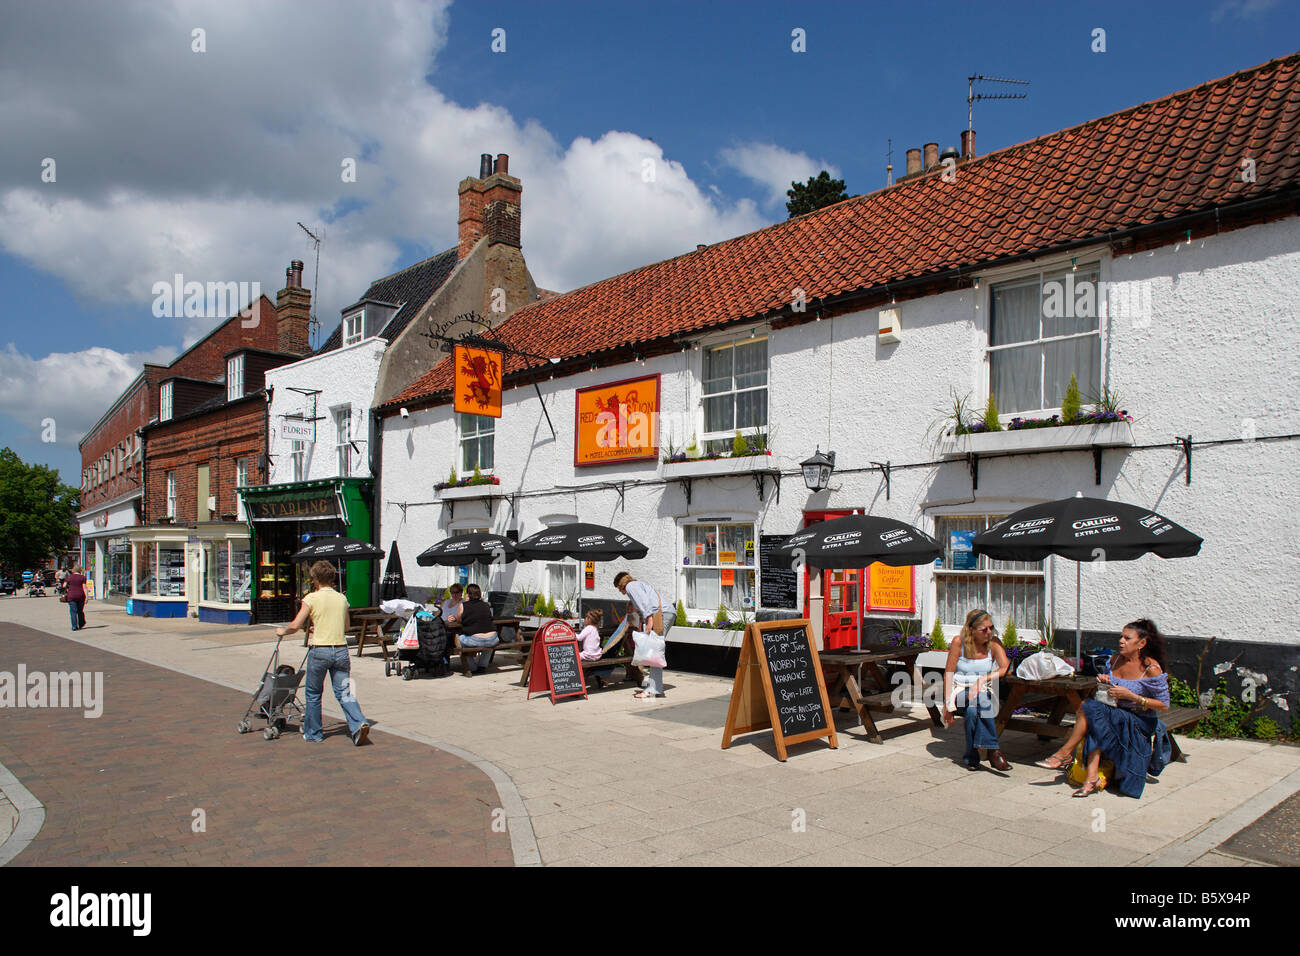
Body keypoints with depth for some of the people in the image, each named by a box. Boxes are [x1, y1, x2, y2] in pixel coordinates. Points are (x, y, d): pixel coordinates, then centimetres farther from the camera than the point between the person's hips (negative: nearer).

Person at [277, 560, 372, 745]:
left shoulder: (312, 598, -6)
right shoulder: (342, 598, 9)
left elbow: (295, 626, -6)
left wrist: (282, 631, 15)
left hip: (320, 651, -4)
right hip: (341, 650, 4)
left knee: (313, 694, 14)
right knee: (344, 692, 6)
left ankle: (312, 733, 25)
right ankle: (358, 723, -15)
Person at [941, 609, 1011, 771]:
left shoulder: (993, 643, 0)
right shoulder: (959, 643, -4)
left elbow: (1006, 669, -13)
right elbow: (948, 673, -5)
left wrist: (982, 679, -26)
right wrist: (948, 703, -13)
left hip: (984, 692, 1)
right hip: (959, 692, -1)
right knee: (975, 703, -35)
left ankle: (972, 756, -25)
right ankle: (992, 751, -28)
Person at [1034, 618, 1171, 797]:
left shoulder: (1151, 669, -13)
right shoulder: (1115, 659, 5)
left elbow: (1164, 705, -12)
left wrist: (1130, 696, -20)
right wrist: (1104, 682, -5)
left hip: (1140, 723, -6)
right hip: (1115, 715, 6)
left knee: (1089, 707, -28)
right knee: (1094, 724, -30)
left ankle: (1065, 754, -17)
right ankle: (1092, 778, -36)